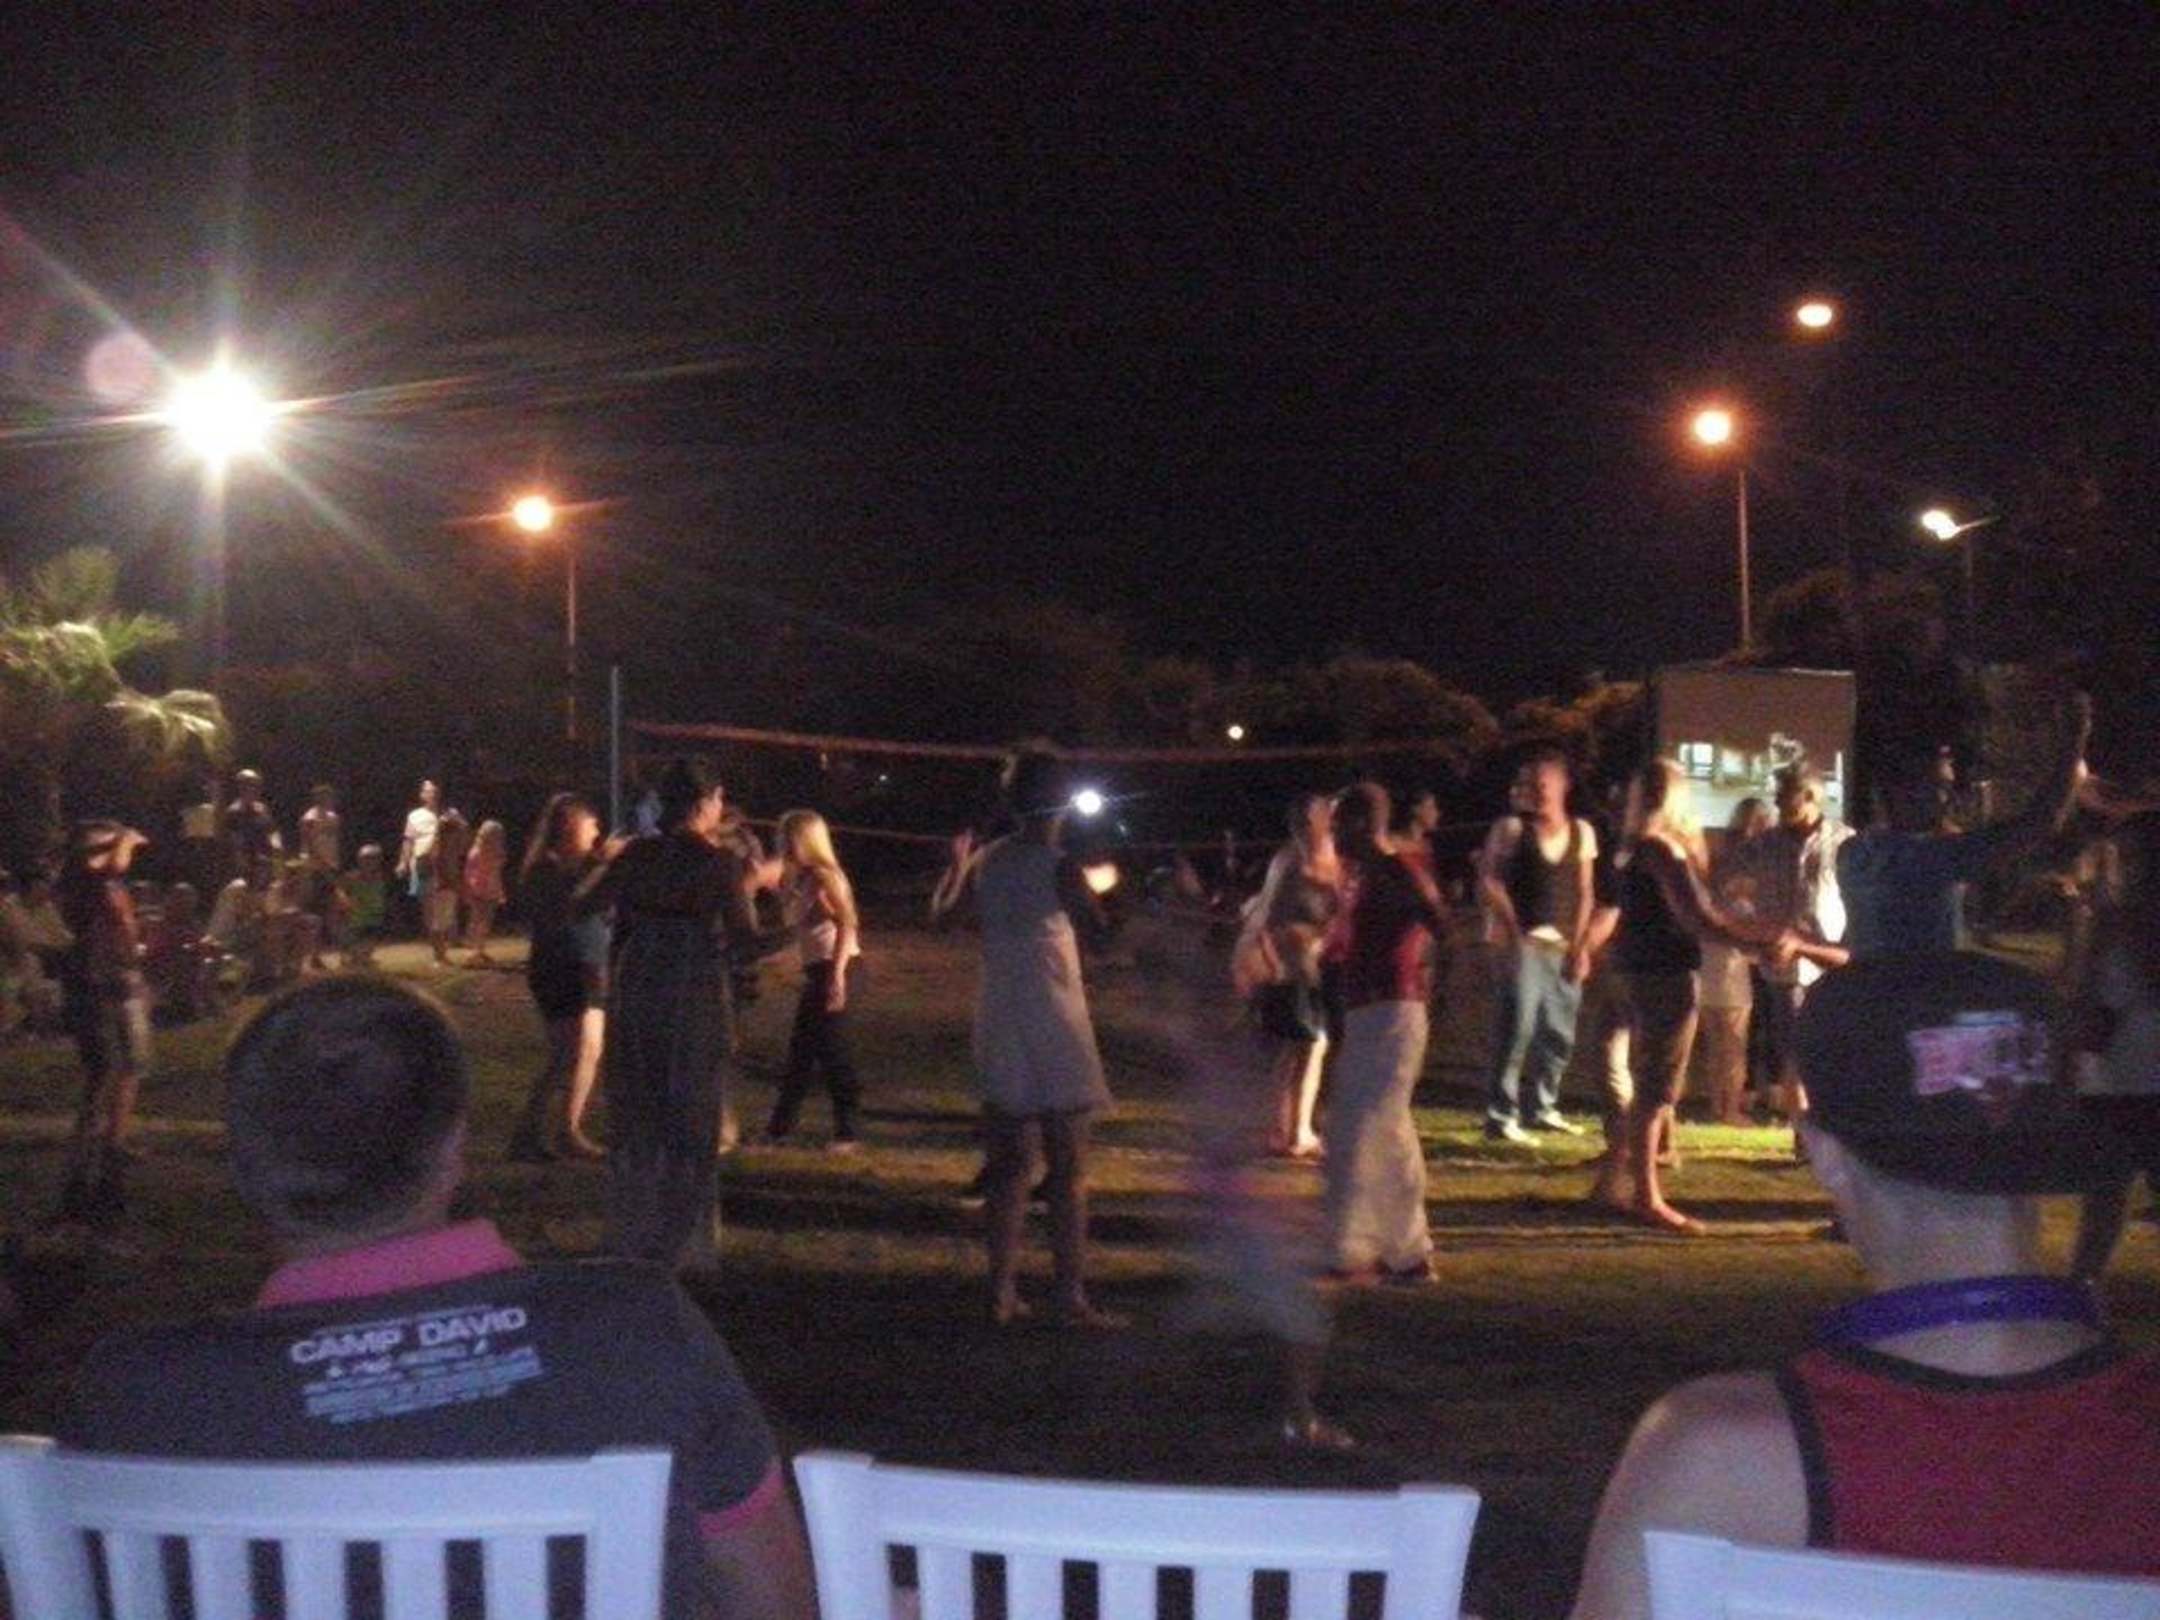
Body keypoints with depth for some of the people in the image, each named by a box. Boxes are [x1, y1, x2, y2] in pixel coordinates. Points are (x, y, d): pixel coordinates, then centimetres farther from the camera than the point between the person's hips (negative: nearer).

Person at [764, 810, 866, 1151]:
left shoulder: (822, 876, -12)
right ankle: (781, 1127, 24)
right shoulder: (801, 878, 14)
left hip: (831, 968, -10)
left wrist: (837, 974, -25)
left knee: (831, 1048, -7)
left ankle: (848, 1134, -2)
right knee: (801, 1049, 15)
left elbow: (846, 924, -20)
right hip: (816, 968, 10)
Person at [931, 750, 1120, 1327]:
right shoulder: (1059, 868, -13)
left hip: (1000, 1030, 6)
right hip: (1055, 1030, -6)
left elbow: (941, 911, 19)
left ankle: (1002, 1292, 12)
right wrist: (1093, 892, 1)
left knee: (1008, 1167, 11)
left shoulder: (985, 861, 5)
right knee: (1068, 1171, 0)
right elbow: (1101, 932, -16)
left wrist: (957, 862, 33)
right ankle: (1071, 1297, -1)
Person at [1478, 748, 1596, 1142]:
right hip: (1520, 941, -5)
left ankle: (1541, 1107, 27)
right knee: (1517, 1025, -13)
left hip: (1563, 944, 5)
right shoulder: (1511, 828, -3)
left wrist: (1580, 945, 4)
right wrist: (1511, 927, -15)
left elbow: (1584, 893, 11)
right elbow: (1488, 880, -8)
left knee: (1559, 1032, 12)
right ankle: (1501, 1115, -9)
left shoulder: (1581, 832, 9)